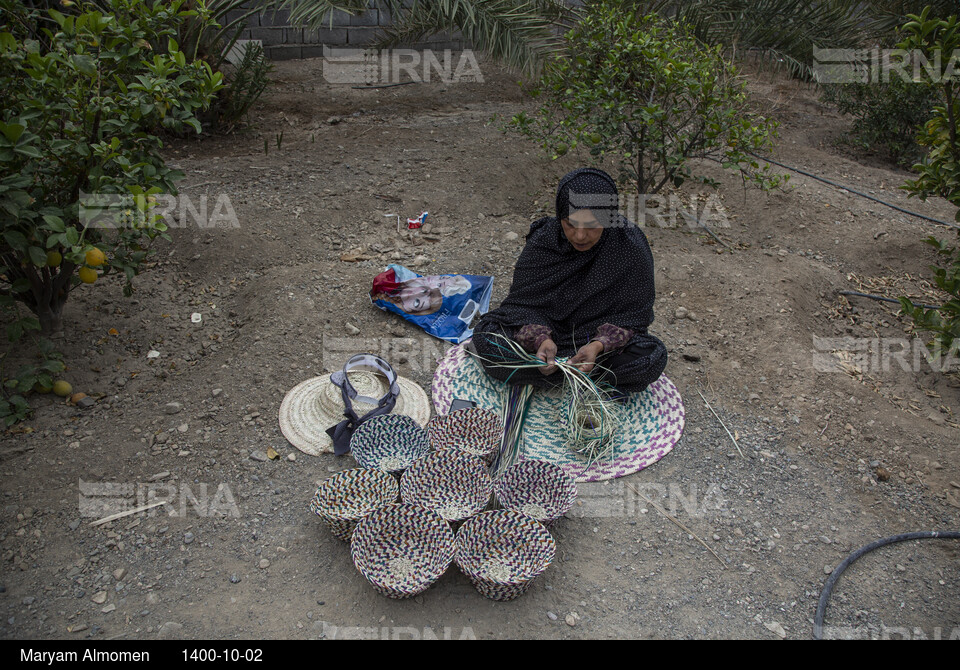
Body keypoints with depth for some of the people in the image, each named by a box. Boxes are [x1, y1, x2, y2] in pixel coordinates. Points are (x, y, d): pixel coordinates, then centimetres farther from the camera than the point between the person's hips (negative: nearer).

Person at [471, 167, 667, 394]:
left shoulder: (631, 246, -18)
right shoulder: (542, 240, -15)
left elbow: (632, 316, -13)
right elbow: (524, 302, -12)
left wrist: (598, 346, -32)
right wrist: (542, 339, -34)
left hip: (601, 336, -1)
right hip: (548, 329, 1)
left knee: (651, 358, -30)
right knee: (486, 337, -24)